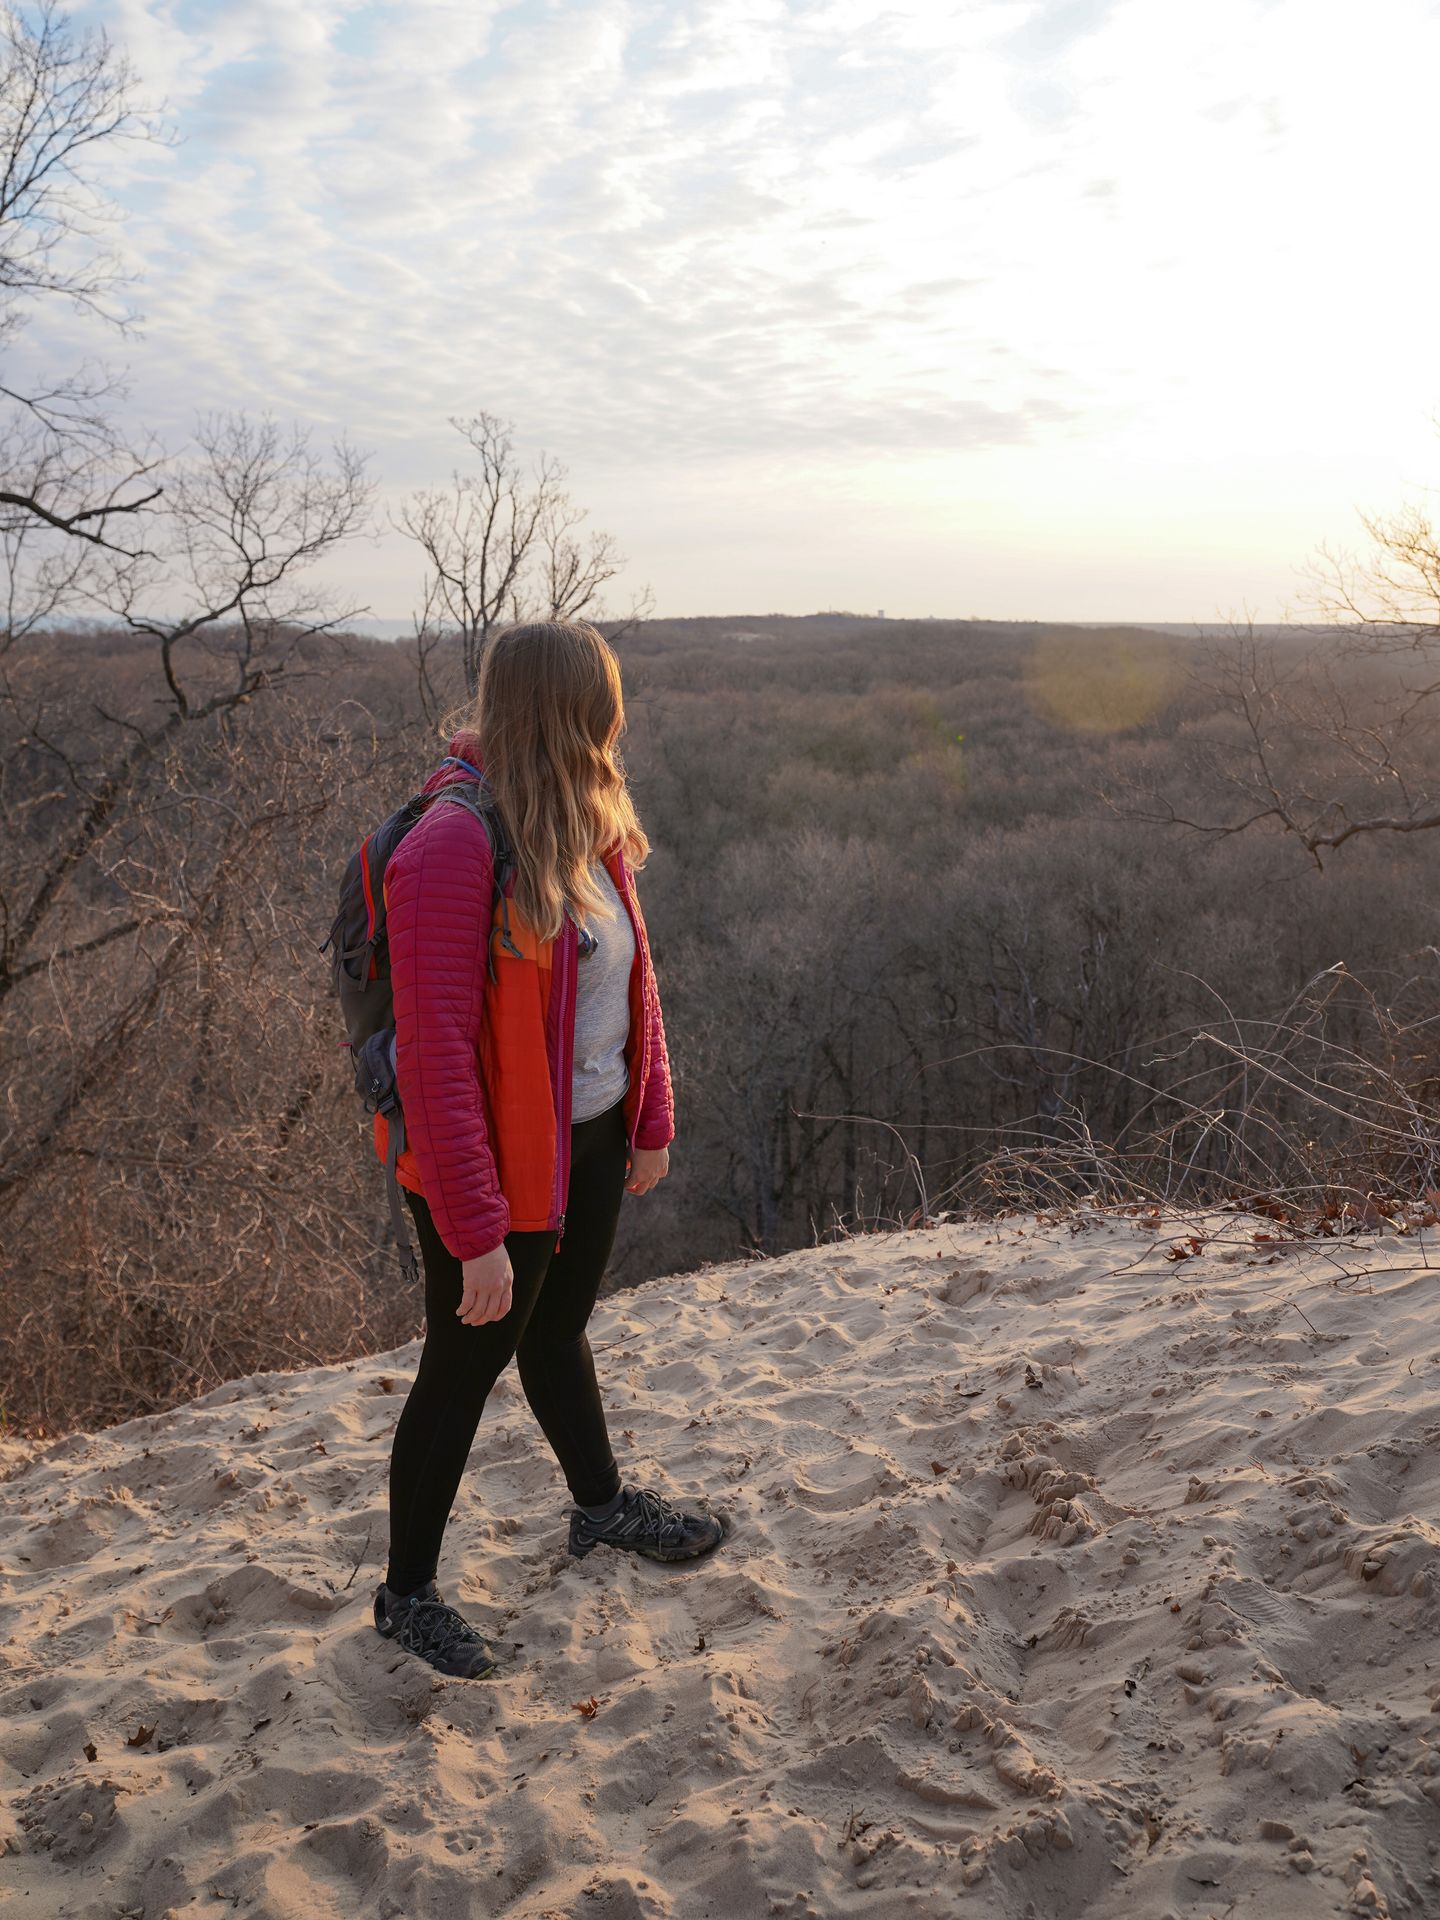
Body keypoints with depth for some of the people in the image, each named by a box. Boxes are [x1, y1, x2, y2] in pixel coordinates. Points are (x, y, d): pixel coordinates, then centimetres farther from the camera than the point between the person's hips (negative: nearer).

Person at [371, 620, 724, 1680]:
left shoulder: (585, 828, 0)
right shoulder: (454, 848, -27)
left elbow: (631, 977, 9)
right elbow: (436, 1056, -27)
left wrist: (652, 1119, 10)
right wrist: (475, 1232, -25)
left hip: (590, 1142, 7)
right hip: (499, 1163, -7)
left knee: (558, 1332, 27)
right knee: (465, 1370, 10)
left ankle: (602, 1504, 49)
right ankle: (409, 1592, 32)